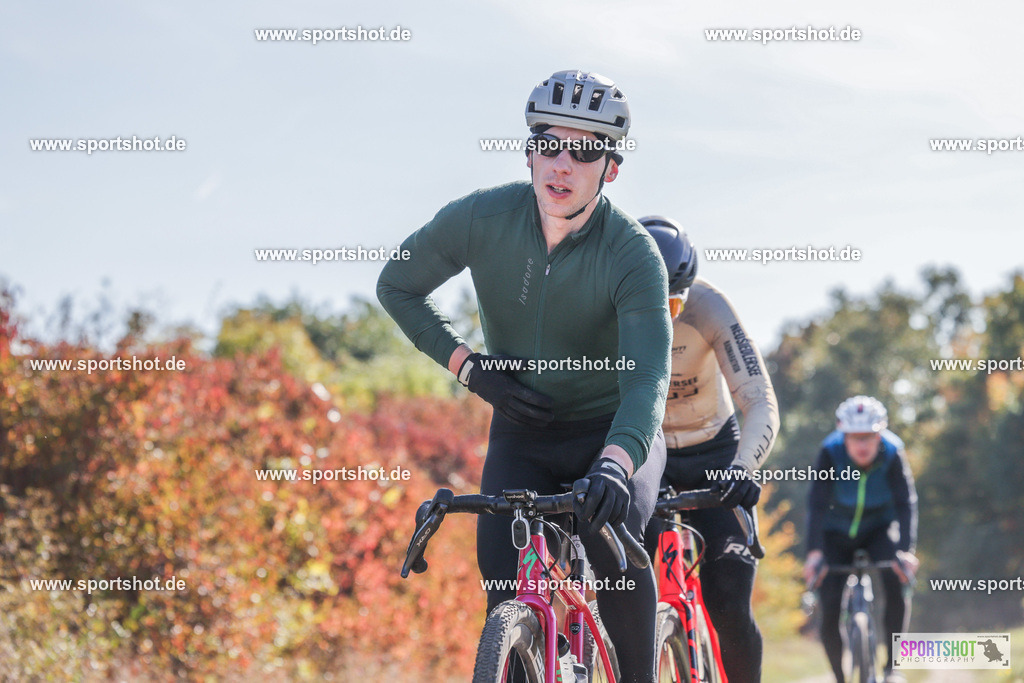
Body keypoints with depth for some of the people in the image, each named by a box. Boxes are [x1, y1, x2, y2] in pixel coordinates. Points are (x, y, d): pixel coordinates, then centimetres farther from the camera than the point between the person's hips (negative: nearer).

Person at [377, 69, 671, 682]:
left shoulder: (633, 254, -23)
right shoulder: (481, 218, -14)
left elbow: (647, 378, -35)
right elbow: (398, 287, 2)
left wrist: (614, 464, -54)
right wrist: (472, 368, -11)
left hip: (614, 433, -2)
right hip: (522, 434, 3)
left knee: (611, 538, -30)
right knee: (505, 576, -18)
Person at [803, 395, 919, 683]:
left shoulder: (892, 453, -25)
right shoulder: (830, 452, -26)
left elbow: (906, 503, -32)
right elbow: (817, 504, -33)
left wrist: (906, 550, -46)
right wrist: (814, 552, -47)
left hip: (879, 529, 0)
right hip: (838, 533, 0)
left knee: (895, 580, -28)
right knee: (830, 607, -13)